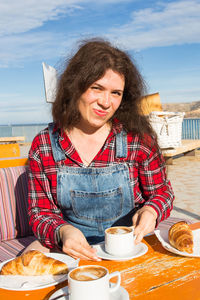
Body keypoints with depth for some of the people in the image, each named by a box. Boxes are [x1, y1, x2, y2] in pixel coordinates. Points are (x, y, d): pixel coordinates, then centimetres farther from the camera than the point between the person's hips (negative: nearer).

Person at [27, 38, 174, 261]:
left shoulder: (138, 137, -6)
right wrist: (62, 232, -23)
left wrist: (151, 211, -17)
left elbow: (162, 192, 6)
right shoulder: (43, 146, -5)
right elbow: (40, 213, -1)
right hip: (75, 250, 1)